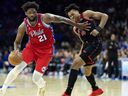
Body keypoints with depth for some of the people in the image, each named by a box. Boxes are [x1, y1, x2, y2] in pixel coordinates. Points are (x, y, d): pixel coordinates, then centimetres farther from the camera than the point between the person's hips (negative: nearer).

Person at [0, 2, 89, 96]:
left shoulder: (44, 18, -20)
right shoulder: (23, 26, -12)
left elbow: (61, 19, -10)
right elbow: (17, 41, -2)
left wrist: (77, 25, -7)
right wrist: (16, 50, -25)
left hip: (46, 51, -2)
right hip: (32, 47, 2)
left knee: (36, 78, -9)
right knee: (19, 66, -20)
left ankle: (42, 86, 29)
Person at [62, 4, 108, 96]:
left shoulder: (87, 14, 0)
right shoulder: (75, 28, 19)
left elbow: (104, 16, -4)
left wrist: (98, 29, -17)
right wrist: (81, 53, 15)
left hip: (95, 44, -9)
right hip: (87, 45, 9)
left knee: (76, 63, -19)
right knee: (87, 71, 21)